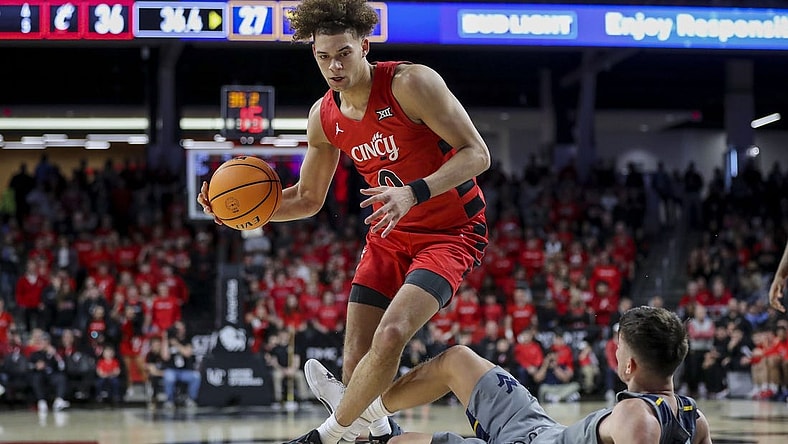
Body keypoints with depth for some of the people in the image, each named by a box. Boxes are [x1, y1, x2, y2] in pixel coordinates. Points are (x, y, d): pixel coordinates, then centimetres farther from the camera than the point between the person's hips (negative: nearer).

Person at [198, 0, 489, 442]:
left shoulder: (411, 83, -21)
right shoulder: (324, 117, 0)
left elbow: (477, 153, -20)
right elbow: (308, 198, 13)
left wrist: (414, 192, -35)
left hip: (452, 232, -6)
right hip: (390, 237, 6)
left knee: (391, 335, -25)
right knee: (357, 360, -2)